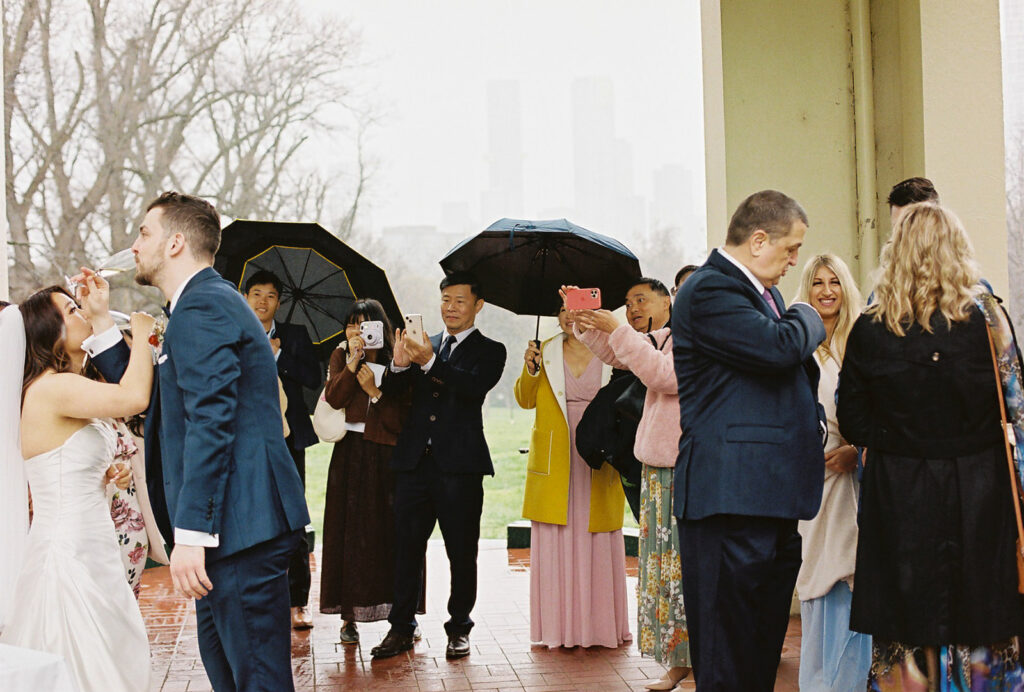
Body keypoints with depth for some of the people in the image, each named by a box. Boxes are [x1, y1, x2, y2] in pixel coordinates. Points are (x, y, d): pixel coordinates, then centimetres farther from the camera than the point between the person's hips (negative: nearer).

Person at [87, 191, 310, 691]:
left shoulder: (202, 306, -13)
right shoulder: (209, 301, 21)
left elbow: (210, 423, -22)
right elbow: (150, 398, 26)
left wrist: (190, 535, -25)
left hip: (240, 525, -11)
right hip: (237, 524, 11)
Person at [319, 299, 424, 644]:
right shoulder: (341, 356, 7)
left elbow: (402, 418, -5)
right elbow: (332, 399, -9)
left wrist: (375, 392, -14)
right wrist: (353, 362, -16)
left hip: (387, 458, -2)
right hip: (350, 454, 2)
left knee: (390, 532, 0)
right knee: (349, 532, 1)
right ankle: (349, 614, 7)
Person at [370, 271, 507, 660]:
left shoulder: (489, 351, 5)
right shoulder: (424, 346, 16)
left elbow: (475, 387, -16)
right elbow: (393, 390, 6)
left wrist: (430, 362, -28)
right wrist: (399, 365, -17)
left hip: (459, 466, -3)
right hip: (415, 461, 3)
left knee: (461, 551, 3)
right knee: (406, 546, 3)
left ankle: (458, 628, 14)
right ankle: (401, 628, 11)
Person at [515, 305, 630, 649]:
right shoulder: (547, 351, 10)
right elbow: (526, 400, 7)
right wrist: (530, 369, -10)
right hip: (555, 462, 1)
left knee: (598, 542, 0)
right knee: (555, 542, -1)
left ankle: (599, 625, 9)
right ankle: (559, 628, 4)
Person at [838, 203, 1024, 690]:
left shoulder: (870, 330, -7)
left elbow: (852, 421, -1)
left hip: (897, 491, 0)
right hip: (978, 487, 0)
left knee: (905, 635, 8)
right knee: (981, 631, 8)